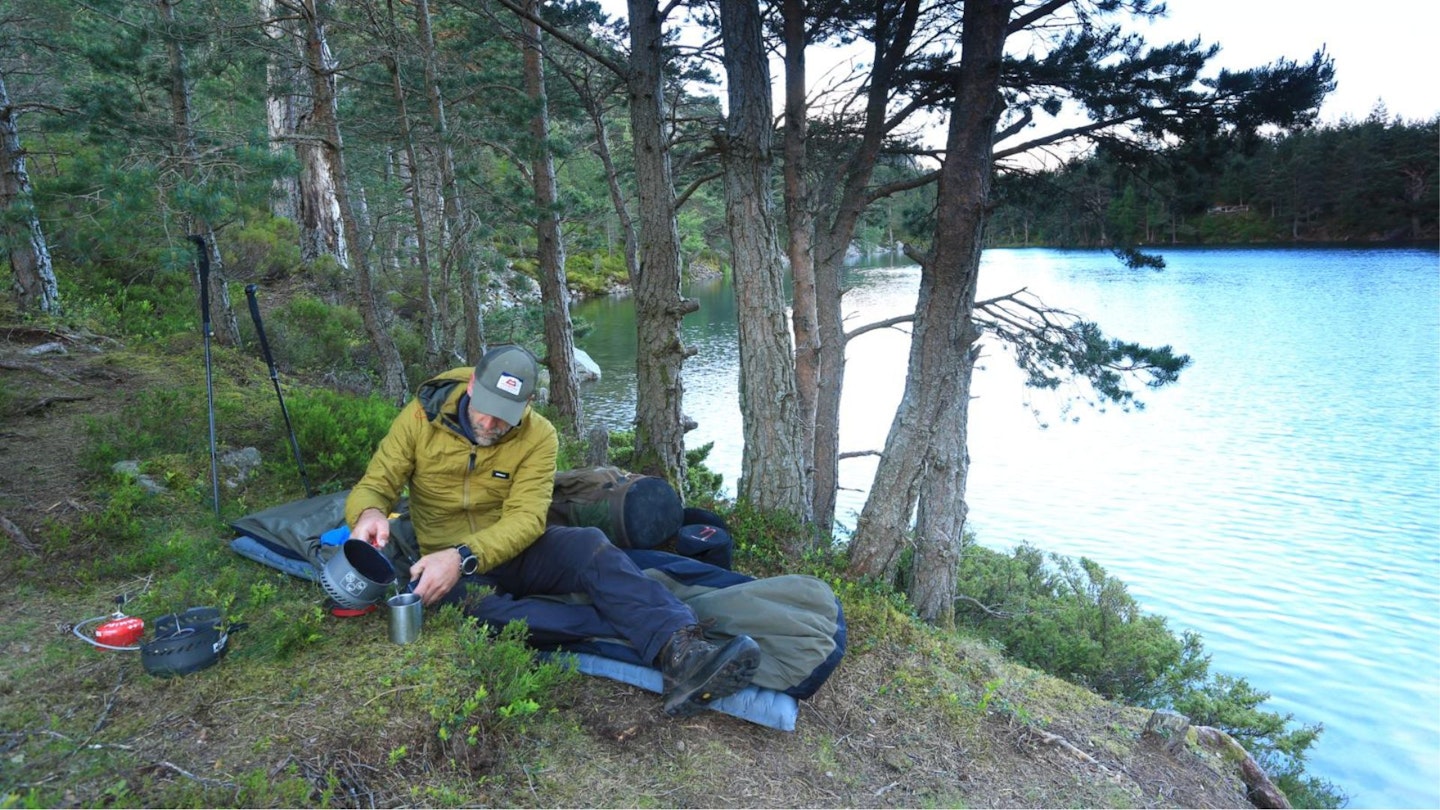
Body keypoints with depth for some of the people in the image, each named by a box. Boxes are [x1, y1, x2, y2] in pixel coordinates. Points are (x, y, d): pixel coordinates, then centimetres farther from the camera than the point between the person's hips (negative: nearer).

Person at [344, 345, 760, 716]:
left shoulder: (538, 436, -8)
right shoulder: (422, 416, -6)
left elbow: (526, 518, -18)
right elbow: (373, 485, -4)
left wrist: (464, 556, -35)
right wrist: (370, 512, -30)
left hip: (515, 552, 1)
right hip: (448, 563, 0)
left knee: (590, 544, -32)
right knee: (469, 601, -38)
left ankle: (681, 652, -52)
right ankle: (630, 626, -41)